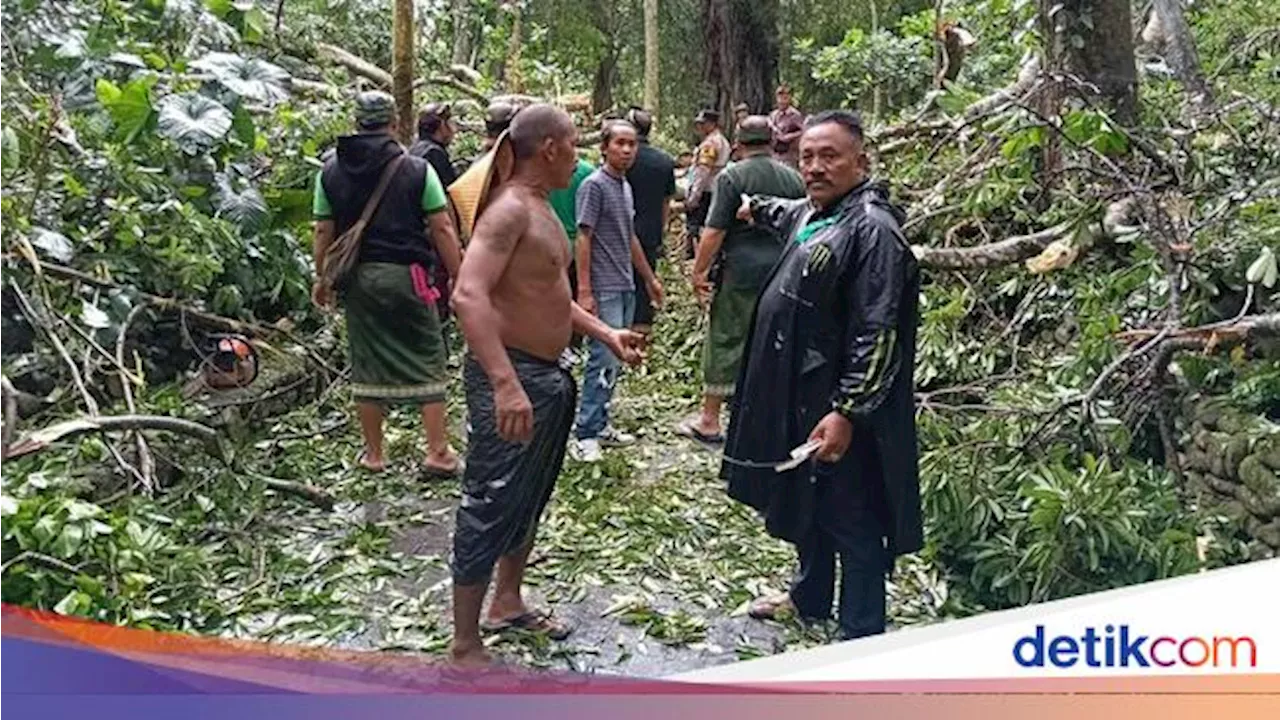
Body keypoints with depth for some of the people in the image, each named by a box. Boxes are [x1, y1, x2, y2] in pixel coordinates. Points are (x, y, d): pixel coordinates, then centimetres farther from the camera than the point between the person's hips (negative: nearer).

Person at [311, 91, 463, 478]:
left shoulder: (331, 171, 4)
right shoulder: (417, 169, -4)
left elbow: (324, 232, 5)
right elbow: (442, 230, -6)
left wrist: (323, 279, 16)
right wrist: (458, 277, 0)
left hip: (356, 278, 3)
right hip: (406, 274, -3)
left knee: (367, 364, 11)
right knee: (427, 360, 5)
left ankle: (373, 453, 20)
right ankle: (438, 451, 5)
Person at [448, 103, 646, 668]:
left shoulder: (542, 208, 13)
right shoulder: (510, 209, -18)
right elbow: (469, 296, -31)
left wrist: (606, 335, 18)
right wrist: (506, 384, -39)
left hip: (550, 375, 10)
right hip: (510, 377, -10)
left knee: (530, 500, 21)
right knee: (490, 509, -1)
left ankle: (507, 604, 40)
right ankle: (465, 648, 11)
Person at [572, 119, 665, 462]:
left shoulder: (626, 187, 16)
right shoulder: (594, 185, -9)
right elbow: (583, 238, -13)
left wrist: (650, 279, 26)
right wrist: (584, 291, -18)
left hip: (626, 288, 8)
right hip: (604, 290, -8)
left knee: (613, 361, 11)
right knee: (605, 360, -9)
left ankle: (600, 424, 20)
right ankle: (586, 434, -2)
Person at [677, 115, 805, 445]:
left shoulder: (731, 177, -7)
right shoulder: (793, 177, 9)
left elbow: (715, 231, -12)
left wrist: (699, 271, -4)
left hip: (741, 273, -5)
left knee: (725, 343, 3)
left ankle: (709, 421, 11)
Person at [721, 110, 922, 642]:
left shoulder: (872, 229, -20)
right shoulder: (810, 214, 9)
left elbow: (879, 334, -25)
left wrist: (847, 413, -27)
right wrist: (759, 208, 55)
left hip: (836, 410, -10)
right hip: (797, 398, 10)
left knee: (849, 520, 1)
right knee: (803, 504, 23)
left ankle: (861, 638, 16)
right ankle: (810, 598, 43)